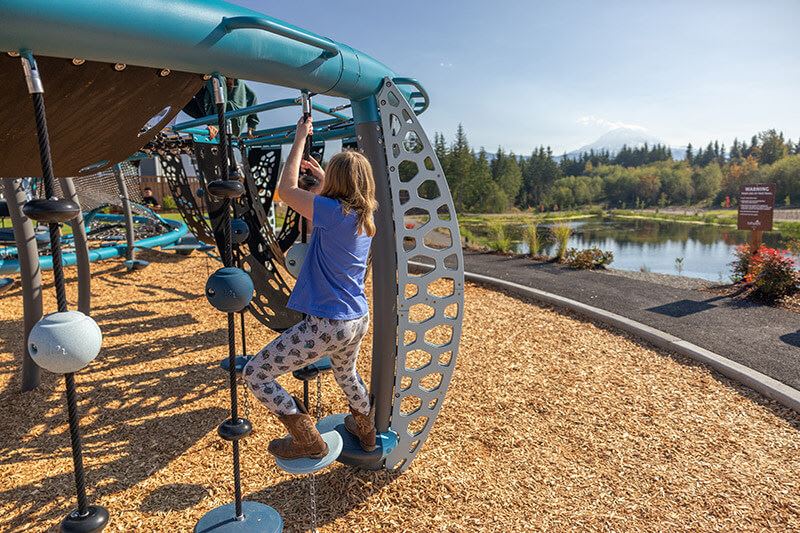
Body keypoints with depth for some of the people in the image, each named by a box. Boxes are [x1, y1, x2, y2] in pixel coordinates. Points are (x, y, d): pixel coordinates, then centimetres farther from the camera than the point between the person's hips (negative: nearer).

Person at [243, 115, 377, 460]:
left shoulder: (333, 211, -19)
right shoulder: (366, 217, 4)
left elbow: (286, 189, -9)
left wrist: (300, 140, 0)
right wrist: (322, 178, 29)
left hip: (326, 325, -9)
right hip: (358, 321, 9)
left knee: (255, 374, 5)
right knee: (346, 372, 37)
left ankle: (308, 440, 11)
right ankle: (365, 430, 55)